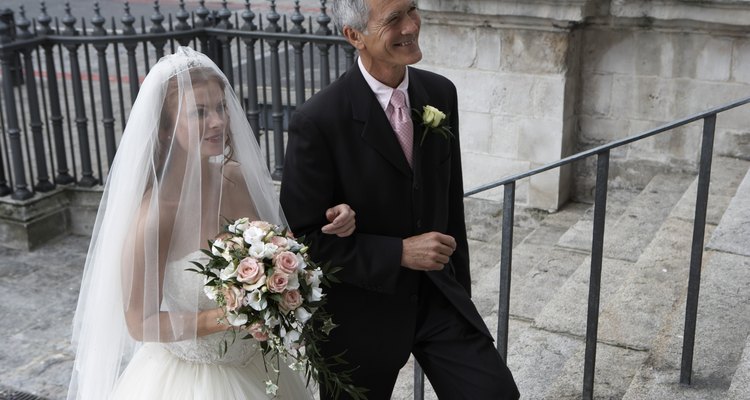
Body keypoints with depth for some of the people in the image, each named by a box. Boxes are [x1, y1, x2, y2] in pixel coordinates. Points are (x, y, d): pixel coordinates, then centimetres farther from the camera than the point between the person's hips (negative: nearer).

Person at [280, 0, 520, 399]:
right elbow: (305, 237, -16)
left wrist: (460, 287, 14)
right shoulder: (317, 122, -20)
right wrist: (399, 253, -22)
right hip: (362, 311, -4)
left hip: (438, 294, 4)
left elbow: (451, 200, 8)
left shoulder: (440, 93, -2)